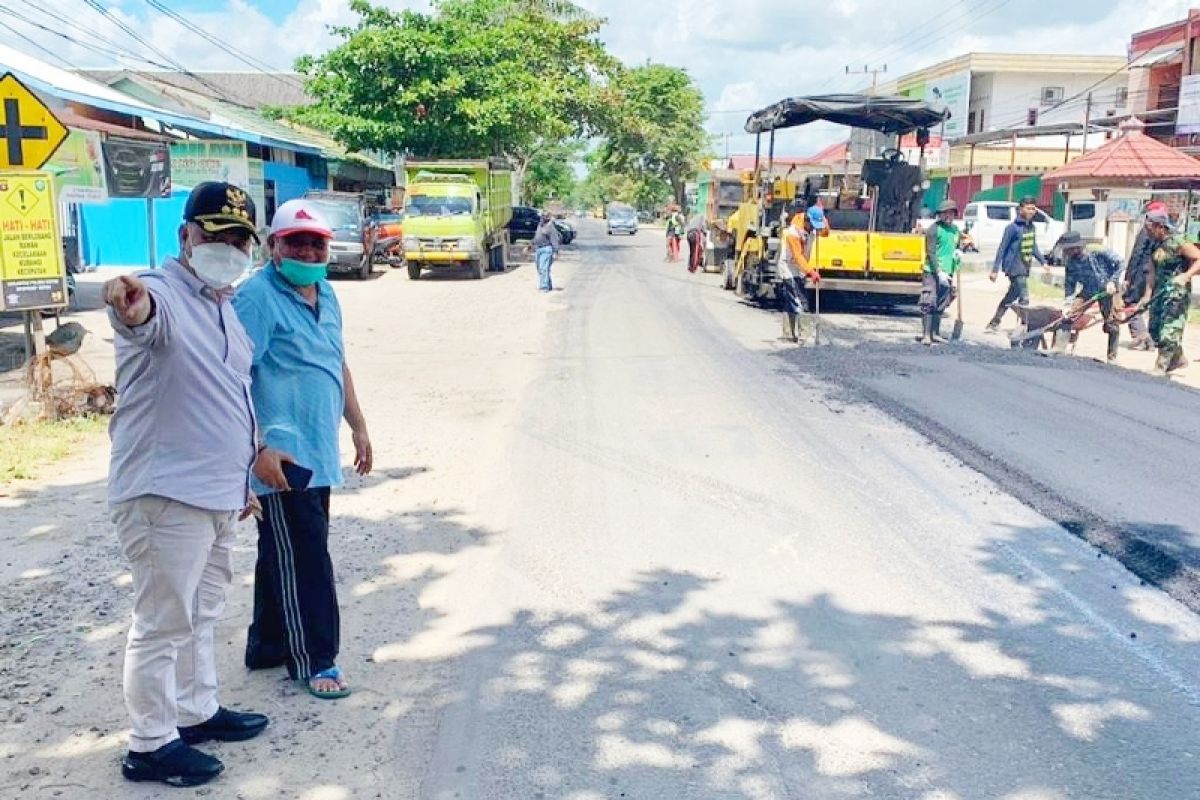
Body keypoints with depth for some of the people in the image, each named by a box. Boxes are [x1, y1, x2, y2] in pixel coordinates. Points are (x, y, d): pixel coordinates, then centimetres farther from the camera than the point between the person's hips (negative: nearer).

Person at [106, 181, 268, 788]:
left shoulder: (224, 306, 14)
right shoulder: (164, 295, -15)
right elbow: (145, 314, -41)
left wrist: (242, 477, 25)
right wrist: (131, 304, -66)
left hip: (218, 493, 10)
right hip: (165, 493, -9)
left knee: (201, 612, 22)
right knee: (164, 620, 1)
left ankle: (197, 710, 38)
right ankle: (151, 744, 15)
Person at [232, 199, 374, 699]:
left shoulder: (325, 296, 15)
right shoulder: (257, 297, -12)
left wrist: (358, 427, 22)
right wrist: (259, 448, -23)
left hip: (320, 452, 9)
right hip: (281, 456, -8)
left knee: (285, 554, 17)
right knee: (302, 559, -3)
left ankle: (268, 645, 31)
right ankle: (313, 661, 8)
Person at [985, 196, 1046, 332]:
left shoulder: (1031, 227, 10)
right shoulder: (1013, 227, -12)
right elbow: (1002, 249, -11)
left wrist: (1043, 261, 21)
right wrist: (995, 270, -12)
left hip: (1025, 269, 8)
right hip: (1015, 269, -8)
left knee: (1011, 296, 15)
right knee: (1024, 299, -12)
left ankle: (993, 324, 25)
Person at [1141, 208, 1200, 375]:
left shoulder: (1177, 242, -15)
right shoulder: (1154, 245, 8)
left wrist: (1185, 276, -27)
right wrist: (1148, 295, 5)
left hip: (1177, 292, -8)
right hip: (1160, 291, 8)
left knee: (1168, 331, -6)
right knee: (1155, 329, 12)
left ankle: (1160, 368, 0)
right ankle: (1178, 358, 30)